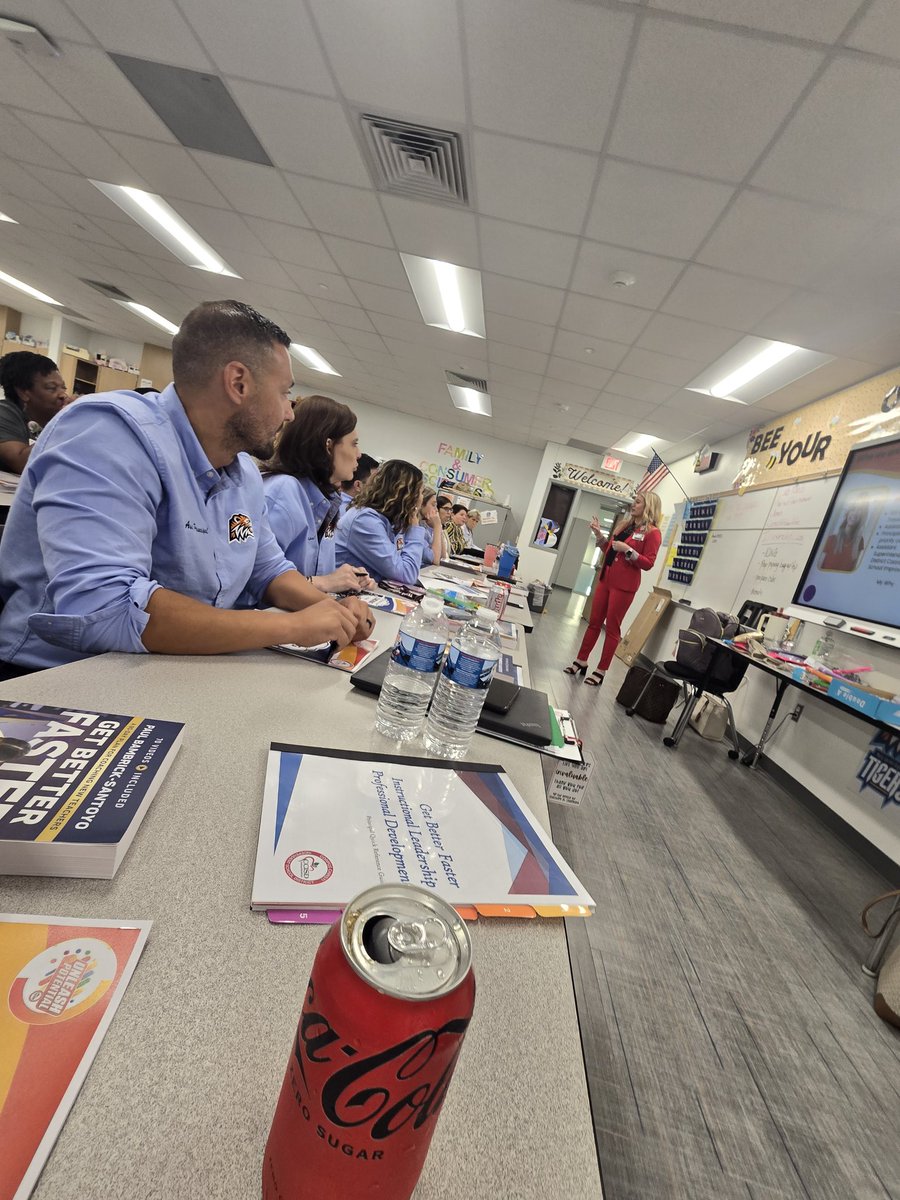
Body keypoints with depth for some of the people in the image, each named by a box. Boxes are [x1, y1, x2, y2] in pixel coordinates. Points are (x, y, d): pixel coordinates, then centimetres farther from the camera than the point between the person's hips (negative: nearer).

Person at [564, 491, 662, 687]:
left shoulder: (652, 532, -7)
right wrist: (599, 534, 7)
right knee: (594, 622, 10)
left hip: (624, 585, -7)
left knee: (612, 628, 0)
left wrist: (628, 549, -22)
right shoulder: (625, 524, 14)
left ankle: (601, 671, 9)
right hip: (606, 579, 7)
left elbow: (648, 564, -13)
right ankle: (581, 661, 19)